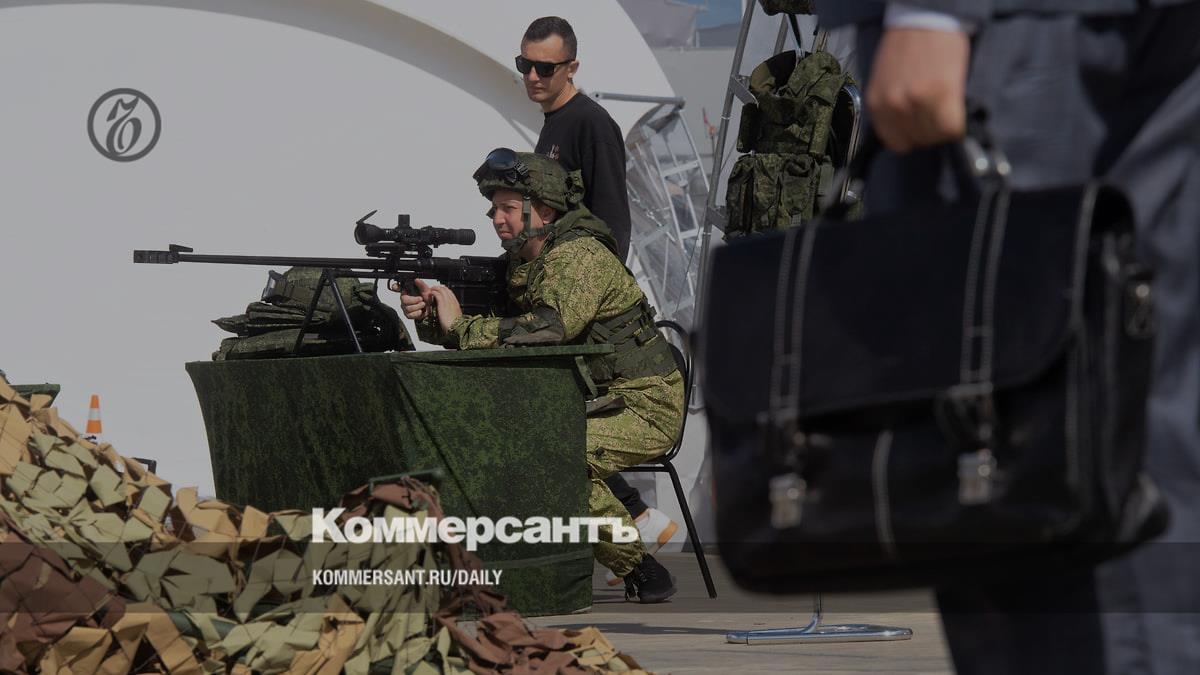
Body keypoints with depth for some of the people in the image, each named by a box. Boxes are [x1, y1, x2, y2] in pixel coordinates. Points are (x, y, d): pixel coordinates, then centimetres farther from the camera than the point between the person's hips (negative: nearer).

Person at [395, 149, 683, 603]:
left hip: (646, 407, -9)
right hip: (596, 400, 9)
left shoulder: (579, 256, -19)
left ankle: (639, 571, -15)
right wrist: (429, 315, -16)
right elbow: (482, 331, 5)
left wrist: (460, 328, -31)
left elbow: (551, 326, -35)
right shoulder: (521, 263, 9)